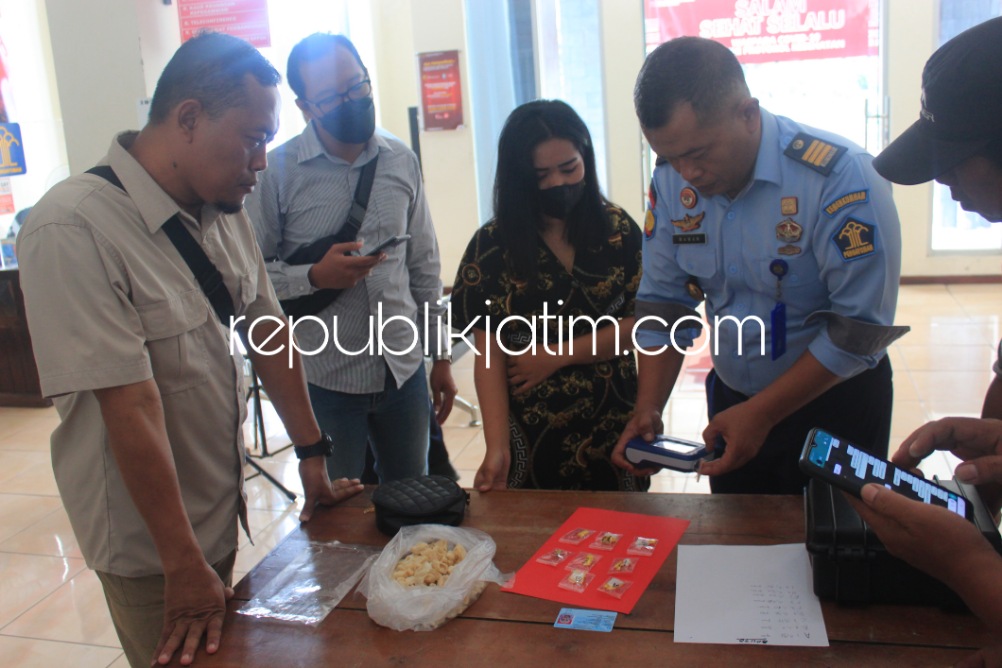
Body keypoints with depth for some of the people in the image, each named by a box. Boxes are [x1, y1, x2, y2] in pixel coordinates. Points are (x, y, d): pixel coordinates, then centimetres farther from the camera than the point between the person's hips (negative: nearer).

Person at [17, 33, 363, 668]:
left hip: (222, 517, 7)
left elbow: (269, 331, 5)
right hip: (148, 548, -7)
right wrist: (184, 566, -21)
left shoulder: (224, 211, -2)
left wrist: (313, 460, 7)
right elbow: (131, 405, -26)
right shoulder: (74, 230, -25)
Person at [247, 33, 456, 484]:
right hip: (324, 380, -3)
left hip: (404, 373, 4)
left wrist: (440, 356, 10)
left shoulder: (401, 162, 3)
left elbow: (425, 266, 9)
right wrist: (314, 277, -23)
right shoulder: (278, 171, -9)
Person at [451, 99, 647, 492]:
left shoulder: (617, 230, -2)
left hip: (614, 423, 2)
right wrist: (497, 447, -20)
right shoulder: (491, 248, -8)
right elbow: (489, 356, -10)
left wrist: (556, 356, -14)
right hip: (534, 432, -1)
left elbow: (641, 321, -4)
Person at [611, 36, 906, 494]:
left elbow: (861, 326, -23)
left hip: (835, 401, -4)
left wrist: (761, 414, -23)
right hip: (731, 397, 5)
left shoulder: (841, 178, -25)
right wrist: (648, 411, -12)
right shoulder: (671, 182, -10)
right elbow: (662, 302, -3)